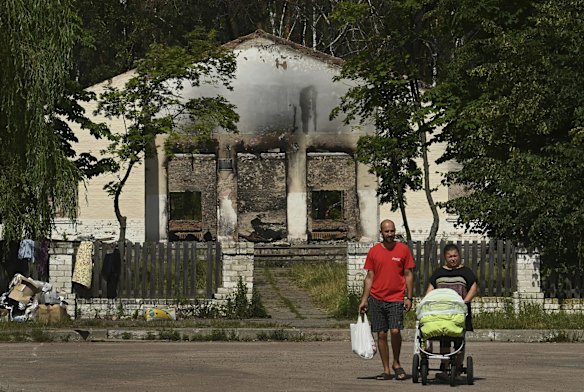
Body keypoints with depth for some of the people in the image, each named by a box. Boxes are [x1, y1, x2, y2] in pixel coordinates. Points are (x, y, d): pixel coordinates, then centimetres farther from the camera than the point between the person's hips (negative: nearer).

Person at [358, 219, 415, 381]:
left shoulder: (403, 249, 2)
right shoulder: (374, 251, 6)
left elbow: (408, 275, 4)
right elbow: (369, 277, 9)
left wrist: (409, 298, -2)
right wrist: (364, 299, 4)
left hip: (396, 298, -2)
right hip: (376, 299, 2)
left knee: (395, 331, -14)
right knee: (381, 334, 3)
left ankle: (396, 363, 8)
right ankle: (386, 370, 9)